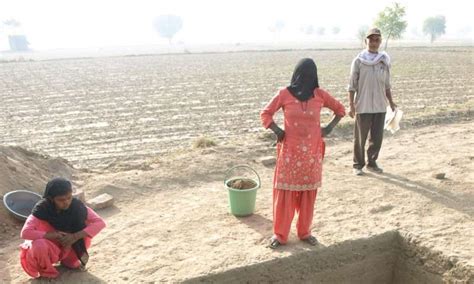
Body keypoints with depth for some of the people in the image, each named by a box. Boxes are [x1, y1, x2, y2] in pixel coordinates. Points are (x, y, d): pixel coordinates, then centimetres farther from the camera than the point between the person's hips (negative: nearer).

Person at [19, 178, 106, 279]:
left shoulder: (76, 205, -21)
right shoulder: (42, 208, -26)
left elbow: (100, 223, -23)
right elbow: (25, 232, -32)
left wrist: (75, 236, -33)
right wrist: (55, 236, -34)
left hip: (68, 247, 3)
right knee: (39, 246, -35)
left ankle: (69, 259, 5)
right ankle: (46, 270, -2)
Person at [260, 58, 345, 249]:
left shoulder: (320, 95, -1)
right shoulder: (284, 94, -6)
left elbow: (340, 109, 13)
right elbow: (265, 114, 2)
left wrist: (329, 128, 1)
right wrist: (277, 131, -10)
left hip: (312, 151, 2)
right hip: (290, 151, -2)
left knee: (309, 193, 10)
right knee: (285, 192, 2)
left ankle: (304, 231, 26)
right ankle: (280, 234, 16)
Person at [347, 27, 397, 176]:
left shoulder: (385, 60, 7)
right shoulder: (359, 60, -5)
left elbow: (386, 84, 14)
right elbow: (352, 85, -5)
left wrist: (391, 101, 10)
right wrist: (351, 105, -10)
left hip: (380, 106, 4)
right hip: (363, 106, -4)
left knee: (377, 137, 10)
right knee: (360, 138, 4)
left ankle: (372, 162, 25)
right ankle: (358, 165, 16)